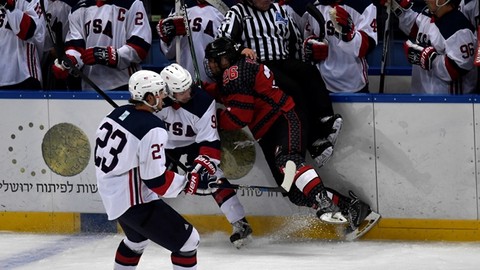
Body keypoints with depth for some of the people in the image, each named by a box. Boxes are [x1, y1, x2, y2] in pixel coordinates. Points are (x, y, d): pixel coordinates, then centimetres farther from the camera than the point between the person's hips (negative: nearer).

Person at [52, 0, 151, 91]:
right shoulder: (79, 9, 13)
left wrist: (107, 55, -21)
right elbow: (75, 45, 5)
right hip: (89, 88, 5)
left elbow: (140, 48, -9)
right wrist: (69, 62, -18)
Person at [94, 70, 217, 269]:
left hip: (110, 195, 10)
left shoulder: (117, 113, 1)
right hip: (134, 202, -10)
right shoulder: (152, 129, -24)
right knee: (187, 242, -5)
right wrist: (194, 182, -15)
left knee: (137, 238, 35)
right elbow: (156, 181, -25)